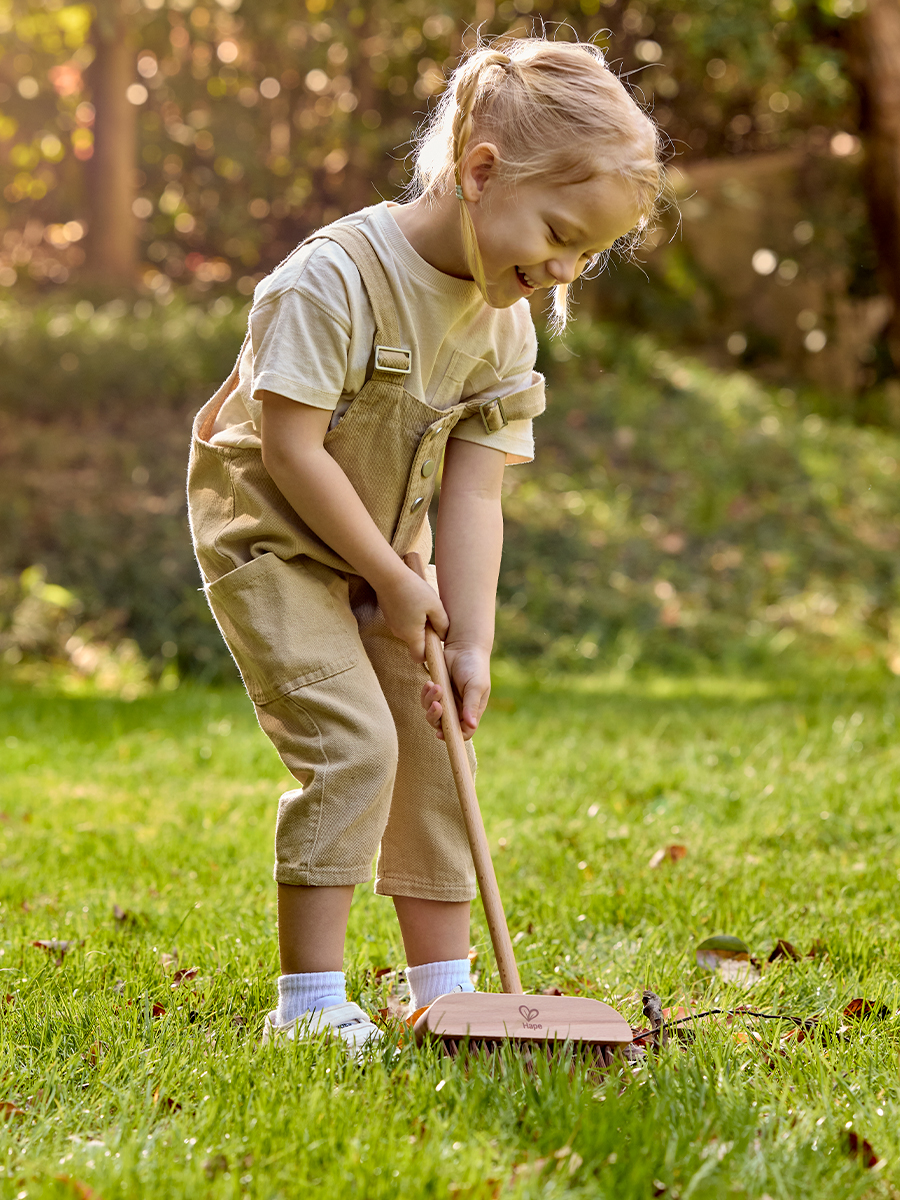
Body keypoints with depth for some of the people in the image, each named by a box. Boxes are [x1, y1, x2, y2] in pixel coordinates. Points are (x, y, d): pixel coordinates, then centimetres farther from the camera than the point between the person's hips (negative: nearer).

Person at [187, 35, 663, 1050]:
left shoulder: (506, 325, -4)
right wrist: (396, 583, -20)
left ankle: (444, 988, 17)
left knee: (431, 747, 6)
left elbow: (472, 495, -5)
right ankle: (308, 999, -10)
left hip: (383, 555, 7)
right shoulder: (334, 278, -27)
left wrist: (469, 642, -13)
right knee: (352, 743, -18)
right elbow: (291, 447, -26)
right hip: (271, 538, -7)